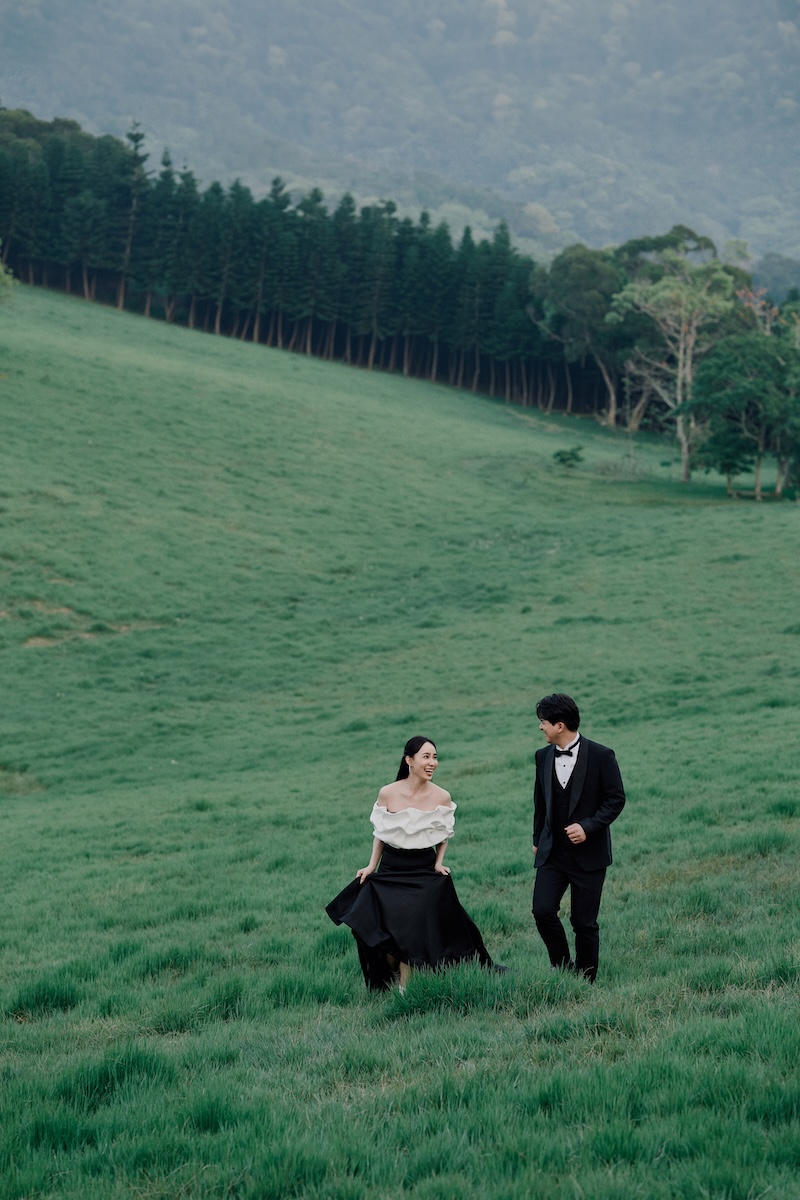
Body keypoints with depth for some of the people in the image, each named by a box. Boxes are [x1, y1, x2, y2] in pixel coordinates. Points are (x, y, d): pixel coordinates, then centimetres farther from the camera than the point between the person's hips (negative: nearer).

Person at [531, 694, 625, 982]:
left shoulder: (600, 755, -10)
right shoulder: (543, 756, 6)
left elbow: (616, 799, -8)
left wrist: (588, 827, -18)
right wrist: (537, 840, 20)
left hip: (588, 852, -4)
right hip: (552, 851, 4)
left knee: (584, 922, 0)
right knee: (542, 910, -9)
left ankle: (585, 981, 15)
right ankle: (562, 964, 13)